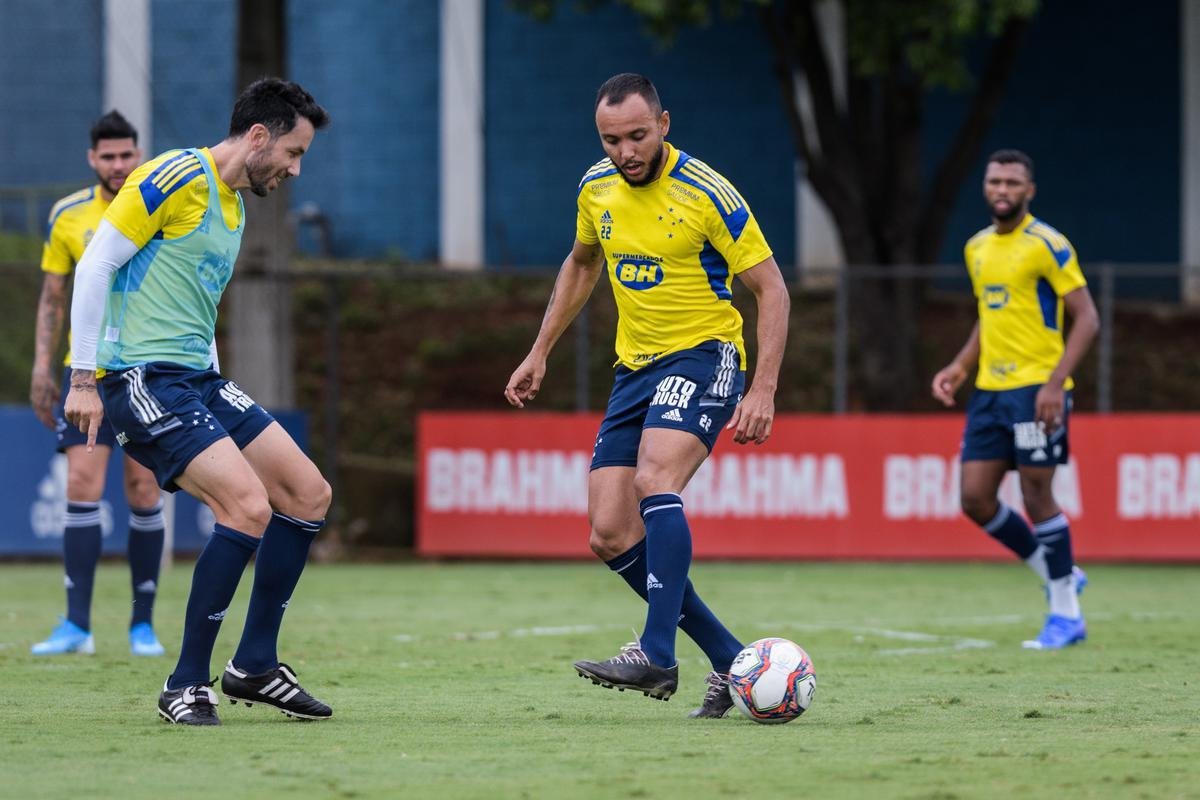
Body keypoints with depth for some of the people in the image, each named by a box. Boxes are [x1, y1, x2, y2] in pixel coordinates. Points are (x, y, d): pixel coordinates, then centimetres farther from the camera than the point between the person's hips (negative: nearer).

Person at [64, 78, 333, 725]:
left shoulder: (233, 203, 18)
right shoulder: (179, 178, -11)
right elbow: (96, 265, -14)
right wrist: (83, 378, -15)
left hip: (196, 379, 10)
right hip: (141, 379, -10)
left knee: (309, 494, 6)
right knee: (249, 505, -21)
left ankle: (253, 665, 14)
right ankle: (186, 686, -11)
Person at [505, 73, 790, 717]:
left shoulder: (705, 194, -15)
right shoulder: (597, 188, 3)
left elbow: (769, 287, -11)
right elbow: (581, 264, 23)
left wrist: (763, 391, -19)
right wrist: (539, 354, 20)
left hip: (704, 355, -7)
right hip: (635, 367, 7)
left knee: (655, 479, -32)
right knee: (610, 537, -3)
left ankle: (657, 654, -37)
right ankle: (730, 659, 5)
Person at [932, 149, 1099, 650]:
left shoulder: (1046, 245, -9)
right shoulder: (977, 248, 13)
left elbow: (1087, 318, -11)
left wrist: (1055, 382, -21)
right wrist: (961, 367, 11)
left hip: (1036, 388, -7)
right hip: (989, 390, 7)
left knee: (1036, 496, -6)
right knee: (975, 499, 2)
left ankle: (1066, 614, 6)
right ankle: (1059, 576, 20)